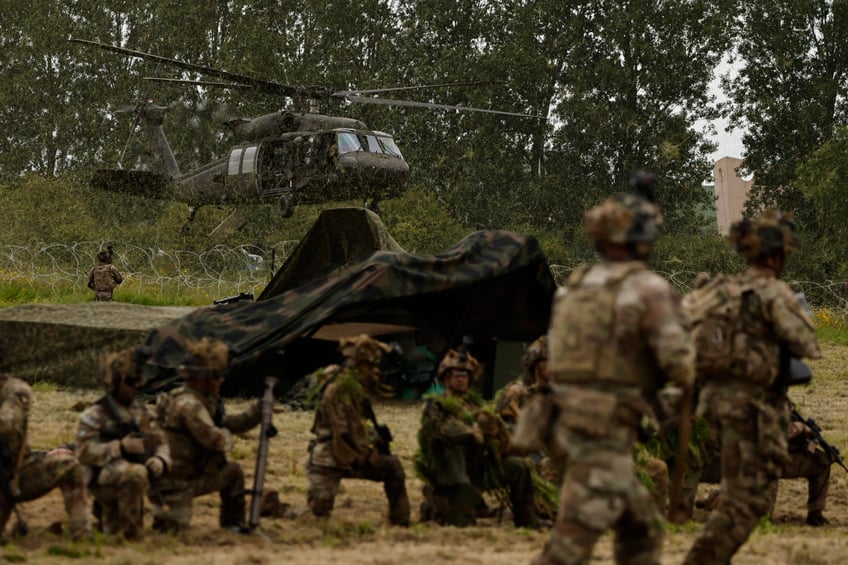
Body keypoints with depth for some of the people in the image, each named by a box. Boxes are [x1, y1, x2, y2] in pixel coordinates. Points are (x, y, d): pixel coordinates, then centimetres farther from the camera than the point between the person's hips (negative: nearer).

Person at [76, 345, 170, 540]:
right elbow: (84, 451, -17)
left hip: (129, 485, 6)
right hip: (104, 478, -6)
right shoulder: (96, 414, -8)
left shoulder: (141, 410, 12)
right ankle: (130, 535, -28)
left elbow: (160, 441, 13)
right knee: (136, 473, -37)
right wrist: (120, 447, -25)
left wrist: (160, 460, -10)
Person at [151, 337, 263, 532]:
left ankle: (233, 524, 23)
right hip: (174, 483, -10)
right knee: (175, 528, -16)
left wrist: (258, 408, 6)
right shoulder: (188, 405, -23)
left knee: (233, 471, 18)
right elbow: (214, 440, -28)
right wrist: (227, 435, -5)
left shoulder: (203, 400, 10)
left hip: (192, 476, 10)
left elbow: (229, 423, 16)